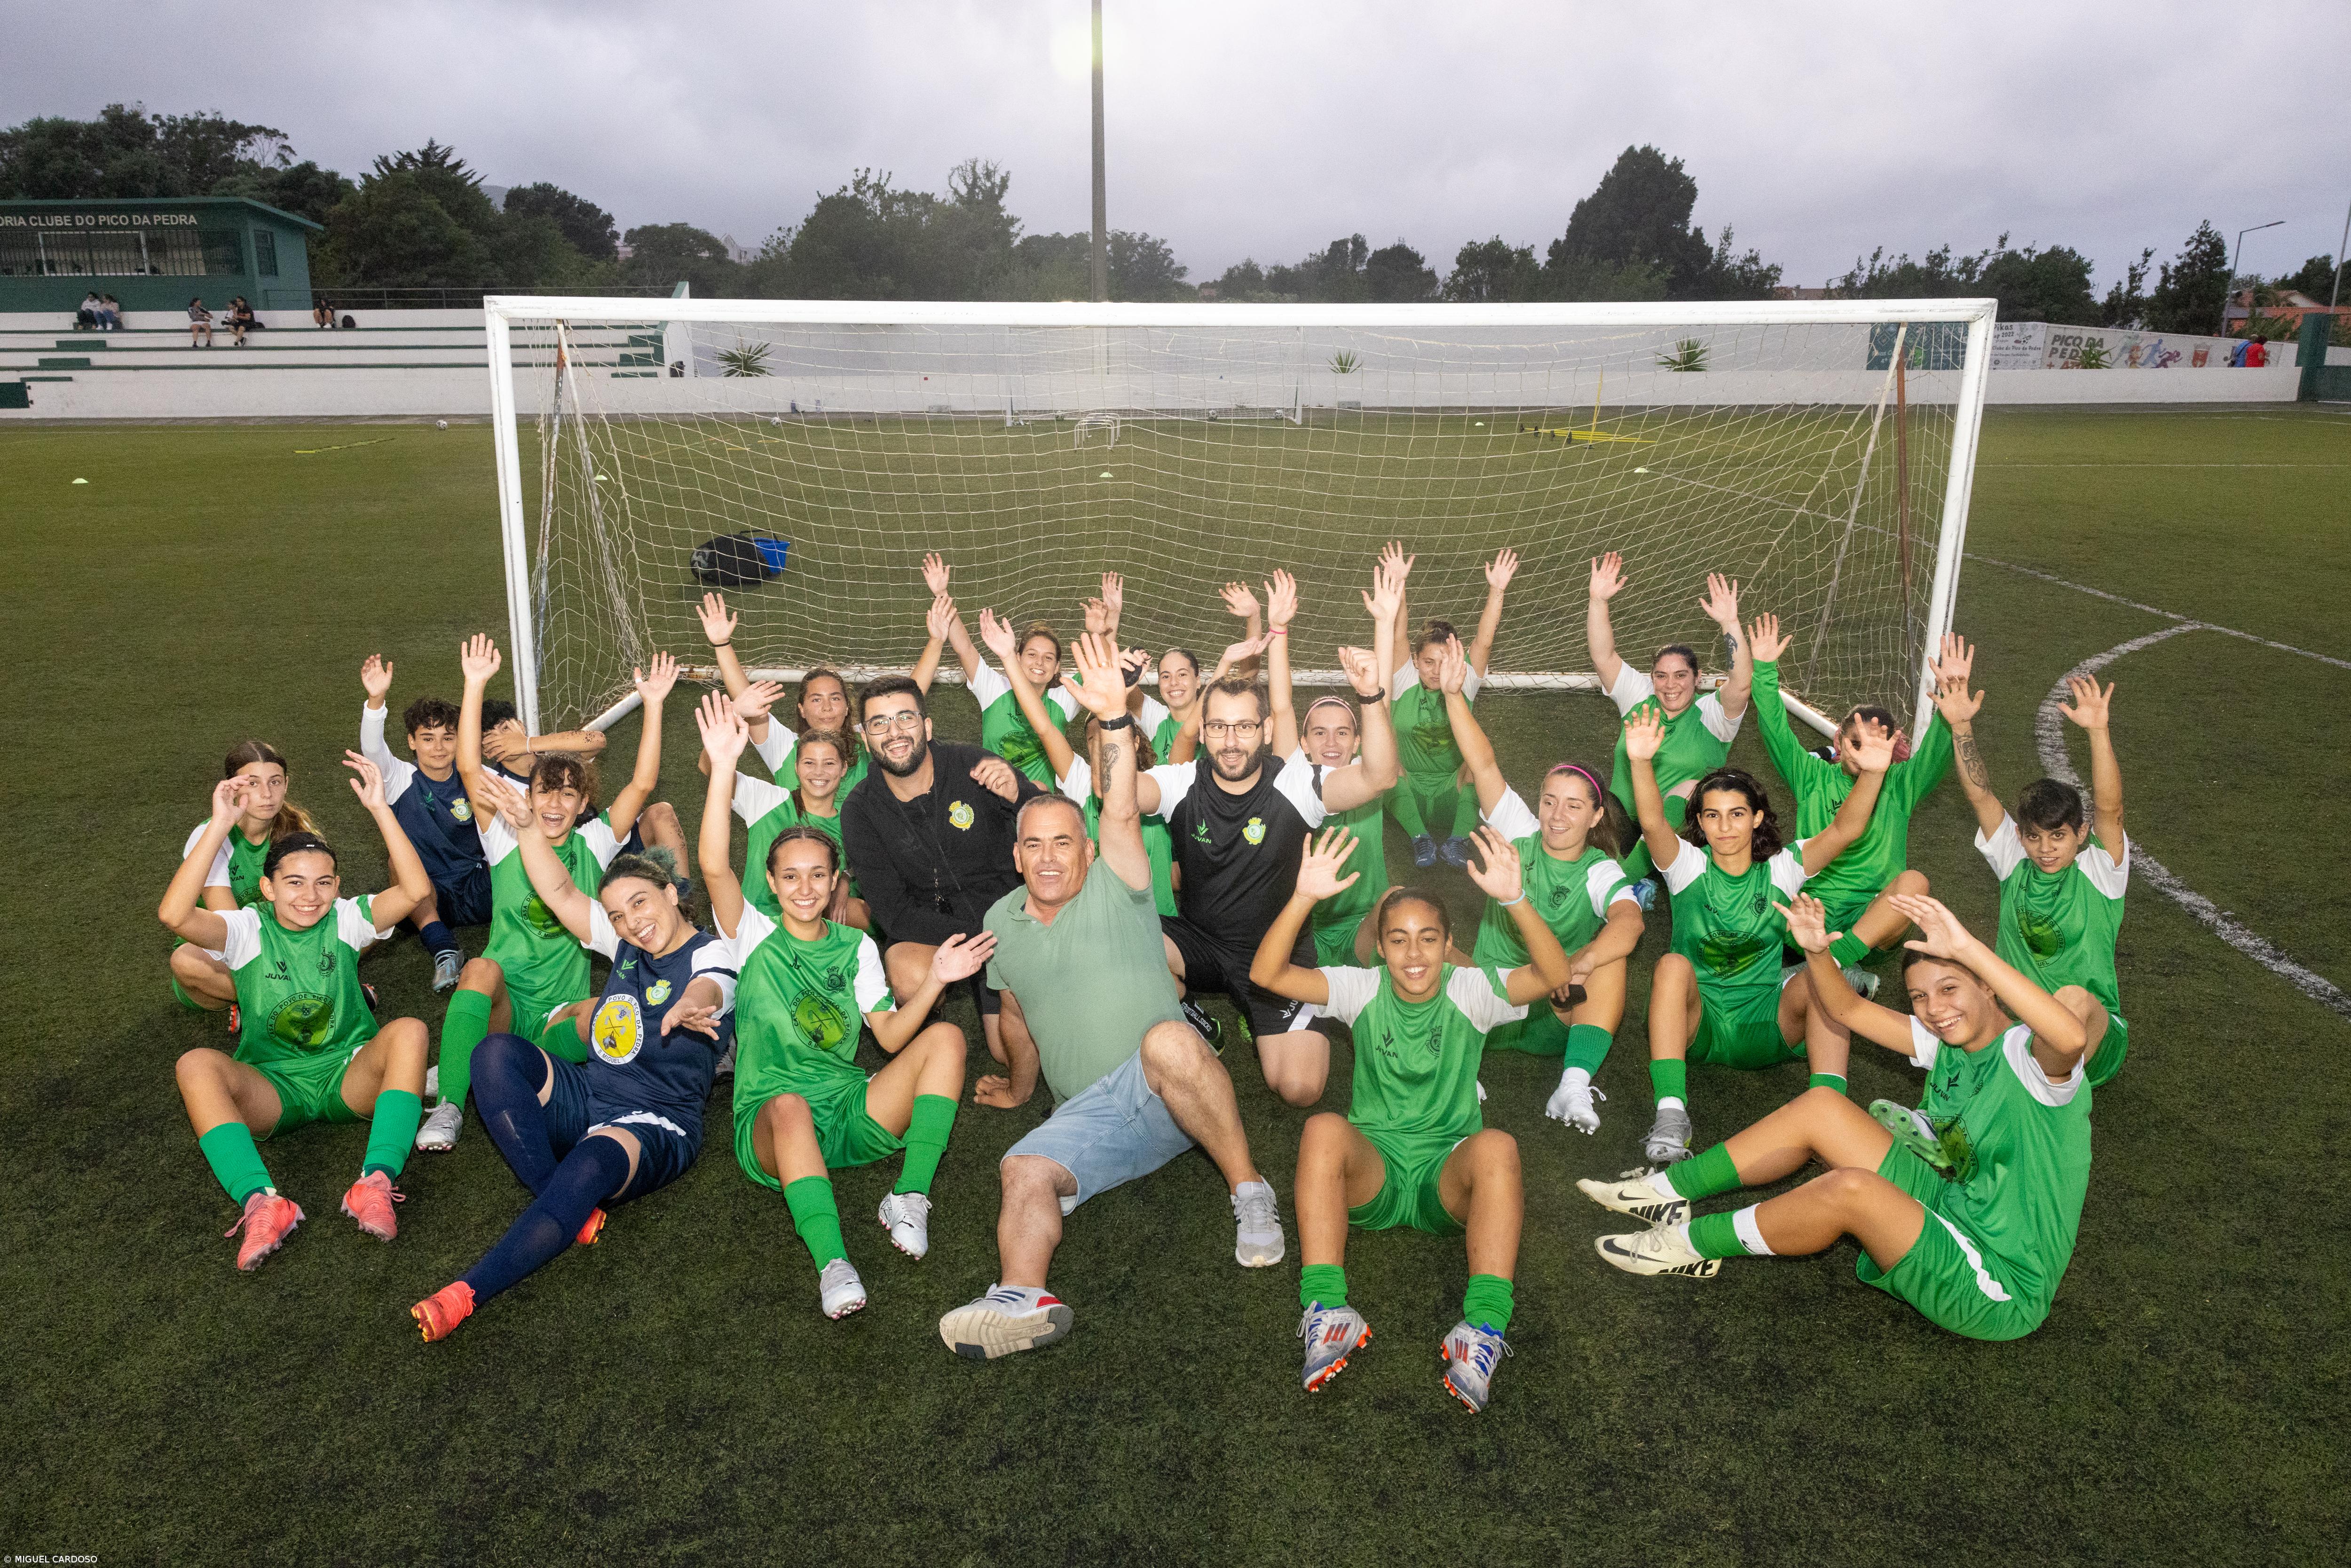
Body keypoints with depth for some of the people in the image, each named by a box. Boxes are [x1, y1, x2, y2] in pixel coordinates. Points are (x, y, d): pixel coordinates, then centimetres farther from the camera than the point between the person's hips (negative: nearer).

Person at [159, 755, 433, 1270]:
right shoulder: (248, 929, 1)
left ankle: (377, 1183, -41)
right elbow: (174, 915, -21)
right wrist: (221, 825, -23)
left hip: (350, 1076, 0)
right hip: (271, 1089, 0)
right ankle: (261, 1203, -45)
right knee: (197, 1064, -29)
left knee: (408, 1031, -29)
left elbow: (416, 889, -14)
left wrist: (379, 808, -18)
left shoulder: (345, 920, 3)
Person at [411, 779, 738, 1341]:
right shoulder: (628, 947, 14)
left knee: (593, 1163, -40)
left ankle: (469, 1293, -43)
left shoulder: (712, 955, -7)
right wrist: (527, 828, 1)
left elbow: (705, 989, -32)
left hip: (655, 1123, -7)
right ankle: (569, 1210, -28)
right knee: (496, 1053, -19)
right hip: (584, 1096, 7)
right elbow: (560, 894, 12)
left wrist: (689, 1008, -57)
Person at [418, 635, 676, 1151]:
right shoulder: (507, 841, 5)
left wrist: (653, 704, -11)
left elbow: (642, 784, -3)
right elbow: (470, 768, -7)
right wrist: (476, 685, -15)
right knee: (481, 969, -36)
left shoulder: (592, 846, 8)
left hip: (562, 1009, 0)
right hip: (502, 1001, 0)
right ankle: (449, 1107, -33)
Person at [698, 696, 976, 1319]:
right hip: (771, 1121, -3)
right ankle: (833, 1265, -51)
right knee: (789, 1105, -40)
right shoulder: (754, 935, 6)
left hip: (852, 1114, 4)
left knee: (945, 1038, -18)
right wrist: (724, 768, -23)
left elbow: (891, 1035, 9)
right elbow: (713, 867, -12)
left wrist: (934, 980, -9)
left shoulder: (856, 947, 15)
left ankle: (909, 1198, -25)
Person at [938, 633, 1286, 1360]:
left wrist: (1116, 720, -28)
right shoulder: (1000, 921, 17)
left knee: (1168, 1040, -37)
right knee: (1026, 1169, -25)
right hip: (1088, 1114, 4)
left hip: (1171, 1092, -4)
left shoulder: (1113, 888, 2)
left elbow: (1123, 814, -17)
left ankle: (1251, 1190, -23)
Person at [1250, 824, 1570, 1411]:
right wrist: (1303, 899, -23)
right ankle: (1326, 1312, -35)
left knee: (1496, 1145, -34)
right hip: (1370, 1171, 1)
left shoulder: (1470, 990, 3)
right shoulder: (1362, 989, 5)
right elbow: (1266, 974, -8)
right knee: (1324, 1128, -32)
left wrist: (1515, 899, -31)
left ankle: (1485, 1327, -39)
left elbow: (1554, 977, -16)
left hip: (1448, 1177, 0)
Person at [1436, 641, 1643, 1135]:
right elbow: (1484, 764, -11)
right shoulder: (1520, 835, 1)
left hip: (1558, 1017, -1)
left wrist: (1581, 964, -48)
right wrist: (1454, 696, -23)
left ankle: (1574, 1086, -41)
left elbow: (1629, 920, -29)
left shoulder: (1601, 871, -6)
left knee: (1611, 958, -29)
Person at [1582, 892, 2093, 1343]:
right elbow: (1850, 1010, 10)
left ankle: (1690, 1243, -12)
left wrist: (1967, 947, -49)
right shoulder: (1947, 1043, 5)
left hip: (1999, 1290, -8)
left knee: (1851, 1186, -33)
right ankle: (1667, 1191, 4)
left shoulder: (2030, 1057, -19)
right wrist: (1817, 950, -12)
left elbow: (2073, 1039, -44)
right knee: (1821, 1107, -3)